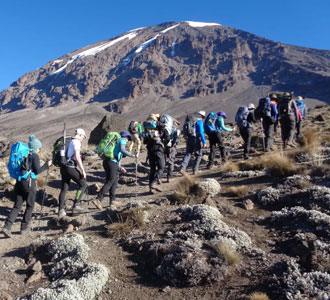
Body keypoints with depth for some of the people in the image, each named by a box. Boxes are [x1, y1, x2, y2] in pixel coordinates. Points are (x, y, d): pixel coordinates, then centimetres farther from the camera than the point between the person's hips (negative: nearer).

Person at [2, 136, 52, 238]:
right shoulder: (34, 156, -9)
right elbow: (37, 171, -12)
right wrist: (46, 165, 0)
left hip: (19, 182, 6)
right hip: (29, 182, -6)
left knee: (17, 206, 9)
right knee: (30, 206, 11)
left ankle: (7, 227, -2)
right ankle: (24, 227, 17)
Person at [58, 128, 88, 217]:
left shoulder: (68, 142, 18)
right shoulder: (76, 142, -8)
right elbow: (77, 157, -18)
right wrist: (83, 171, -16)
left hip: (63, 167, 8)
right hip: (71, 168, -8)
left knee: (64, 189, 11)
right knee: (83, 184, 4)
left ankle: (61, 210, 12)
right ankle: (76, 205, 0)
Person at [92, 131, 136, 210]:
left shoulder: (116, 141, 29)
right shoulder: (122, 140, 4)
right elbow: (122, 150, -18)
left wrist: (120, 168, 28)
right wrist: (132, 155, -15)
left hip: (106, 161, 9)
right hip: (112, 162, -9)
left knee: (114, 182, 16)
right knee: (109, 182, -8)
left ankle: (112, 201, 19)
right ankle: (98, 200, -15)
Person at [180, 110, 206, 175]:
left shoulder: (189, 120, 12)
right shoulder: (199, 122, -9)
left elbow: (184, 130, 19)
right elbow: (201, 133, -18)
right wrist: (204, 142, -16)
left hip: (189, 139, 5)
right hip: (196, 140, -5)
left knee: (188, 154, 7)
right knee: (198, 155, 11)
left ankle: (183, 168, -11)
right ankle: (195, 170, 8)